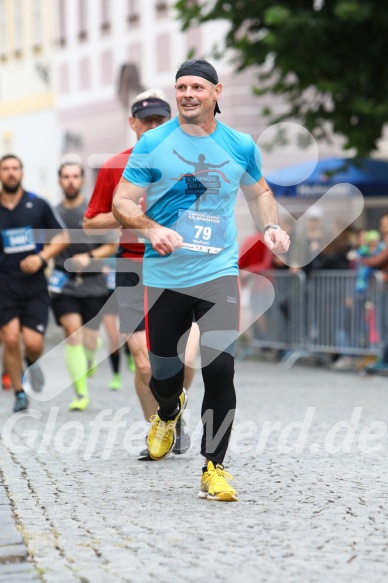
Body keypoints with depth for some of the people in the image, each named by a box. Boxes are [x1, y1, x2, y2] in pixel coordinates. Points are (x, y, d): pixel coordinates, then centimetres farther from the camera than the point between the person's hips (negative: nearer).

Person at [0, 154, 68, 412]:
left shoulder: (38, 205, 1)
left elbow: (62, 236, 6)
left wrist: (42, 257, -9)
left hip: (35, 285, 0)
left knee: (33, 343, -9)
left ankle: (31, 362, 29)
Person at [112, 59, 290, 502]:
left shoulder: (240, 146, 4)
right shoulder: (152, 145, -2)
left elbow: (258, 192, 21)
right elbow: (122, 203, -1)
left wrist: (270, 226, 1)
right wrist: (152, 229, -21)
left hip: (218, 272, 0)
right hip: (164, 277, 0)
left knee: (220, 369, -13)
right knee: (163, 374, 7)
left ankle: (214, 467, 1)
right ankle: (169, 412, 45)